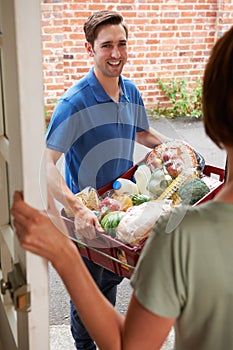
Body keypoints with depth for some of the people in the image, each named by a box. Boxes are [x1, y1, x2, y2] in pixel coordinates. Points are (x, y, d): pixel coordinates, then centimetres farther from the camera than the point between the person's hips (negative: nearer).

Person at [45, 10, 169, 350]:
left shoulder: (131, 92, -3)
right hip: (86, 214, -6)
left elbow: (142, 133, 17)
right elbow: (45, 163, -32)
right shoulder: (75, 101, -25)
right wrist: (78, 209, -43)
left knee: (112, 278, 25)